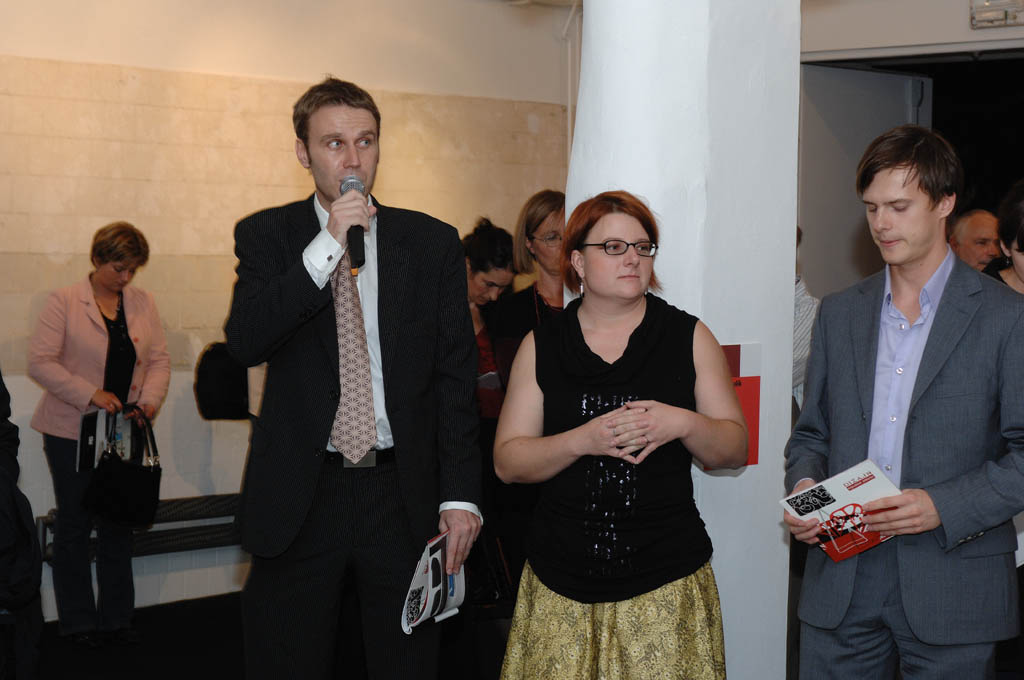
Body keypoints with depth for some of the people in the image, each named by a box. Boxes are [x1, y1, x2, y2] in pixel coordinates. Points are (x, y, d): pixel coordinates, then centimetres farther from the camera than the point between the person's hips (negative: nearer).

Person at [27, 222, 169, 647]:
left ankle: (116, 619, 18)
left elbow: (159, 359, 8)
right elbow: (40, 362, -12)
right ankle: (78, 622, 16)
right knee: (75, 525, 5)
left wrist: (151, 399, -10)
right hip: (73, 431, -4)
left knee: (119, 525, 8)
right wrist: (90, 394, -20)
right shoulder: (64, 302, -6)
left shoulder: (143, 304, 7)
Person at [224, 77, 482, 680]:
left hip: (403, 495, 1)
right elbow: (245, 343, -13)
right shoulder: (266, 235, 3)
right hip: (299, 496, 0)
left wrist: (460, 495, -4)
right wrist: (326, 247, -19)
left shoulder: (433, 243, 4)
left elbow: (456, 376, 2)